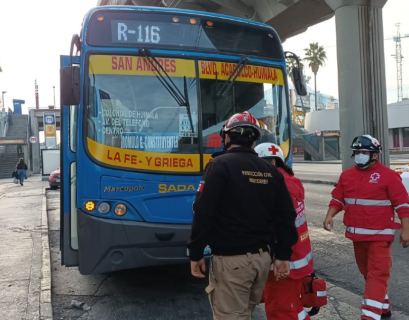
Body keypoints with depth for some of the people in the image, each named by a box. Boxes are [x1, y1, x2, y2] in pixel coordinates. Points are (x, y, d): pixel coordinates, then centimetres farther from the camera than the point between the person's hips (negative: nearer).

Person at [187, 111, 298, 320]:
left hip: (230, 259, -6)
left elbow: (204, 212, -15)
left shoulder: (220, 164, -10)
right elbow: (286, 216, 8)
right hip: (262, 257, 7)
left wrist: (195, 253, -7)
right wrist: (283, 255, 13)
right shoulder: (271, 171, 9)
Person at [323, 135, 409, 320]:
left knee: (377, 275, -6)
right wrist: (330, 216, -6)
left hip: (379, 235, -6)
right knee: (368, 274, 18)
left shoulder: (388, 175, -9)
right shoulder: (346, 175, 6)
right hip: (357, 235, 6)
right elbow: (338, 199, 10)